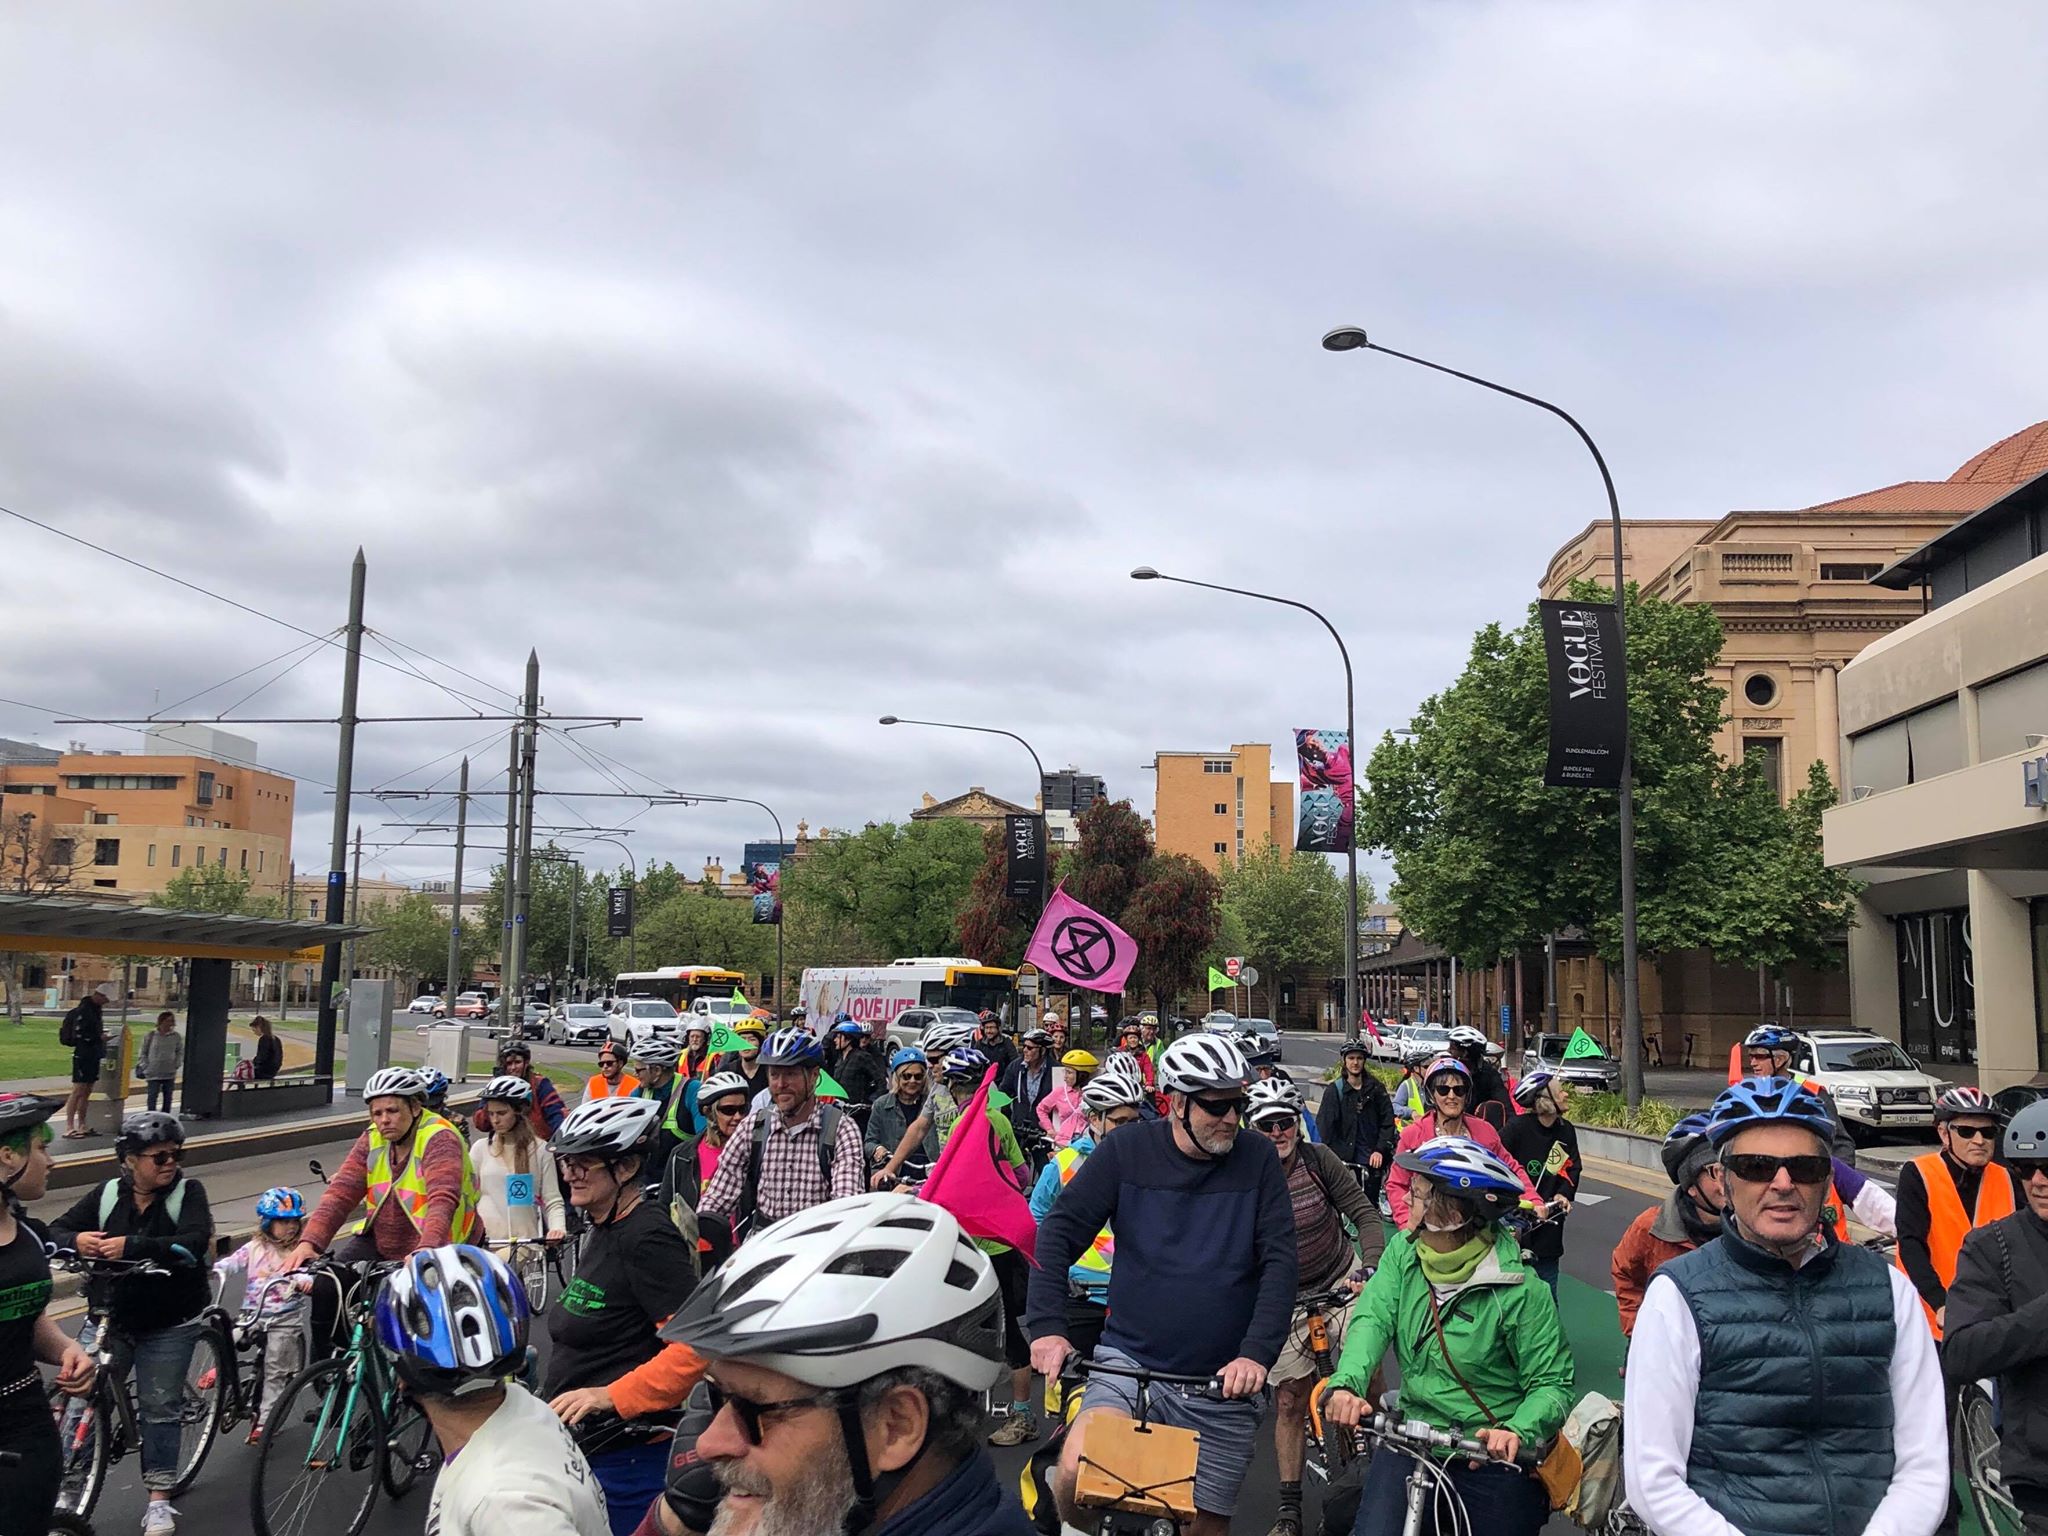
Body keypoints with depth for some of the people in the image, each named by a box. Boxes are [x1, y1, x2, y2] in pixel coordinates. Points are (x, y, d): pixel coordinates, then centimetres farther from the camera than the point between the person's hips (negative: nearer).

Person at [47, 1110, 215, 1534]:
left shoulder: (188, 1193, -8)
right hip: (108, 1319, 2)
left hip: (169, 1325, -2)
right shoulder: (107, 1195, 0)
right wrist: (76, 1240, -23)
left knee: (161, 1407, 7)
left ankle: (159, 1501, 18)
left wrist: (133, 1246, -34)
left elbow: (195, 1242, -23)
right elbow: (55, 1231, 1)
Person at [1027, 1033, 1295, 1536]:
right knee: (1077, 1472, -24)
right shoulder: (1126, 1150, -3)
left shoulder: (1257, 1160, -1)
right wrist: (1047, 1326, -14)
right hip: (1130, 1360, -1)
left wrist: (1257, 1353, -17)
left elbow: (1279, 1263, -5)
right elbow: (1059, 1233, -3)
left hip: (1223, 1382, 1)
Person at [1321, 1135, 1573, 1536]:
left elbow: (1553, 1383, -13)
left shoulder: (1520, 1290, -16)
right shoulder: (1403, 1252, -3)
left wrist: (1518, 1431, -33)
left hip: (1493, 1456, -3)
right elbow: (1373, 1318, -14)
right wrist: (1346, 1383, -33)